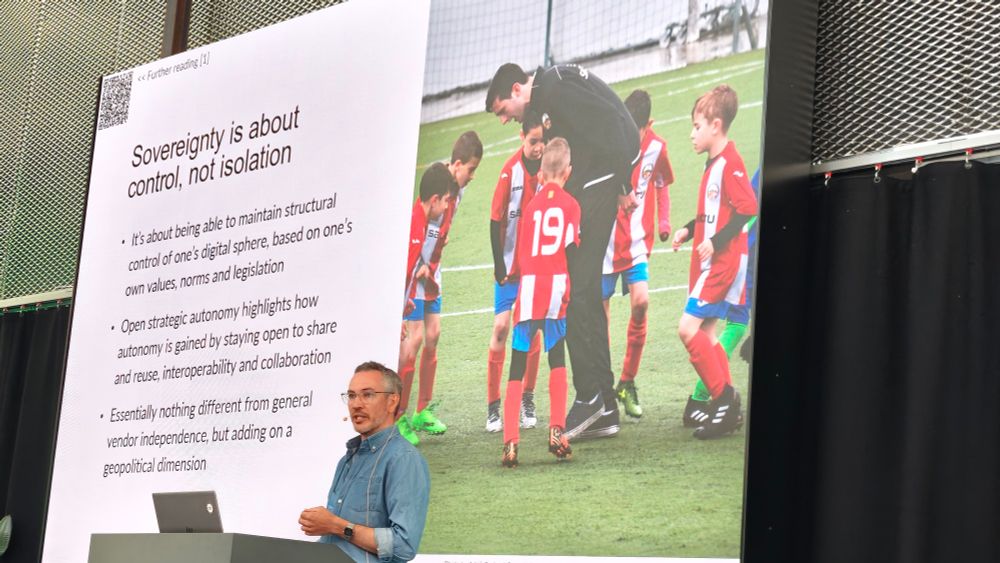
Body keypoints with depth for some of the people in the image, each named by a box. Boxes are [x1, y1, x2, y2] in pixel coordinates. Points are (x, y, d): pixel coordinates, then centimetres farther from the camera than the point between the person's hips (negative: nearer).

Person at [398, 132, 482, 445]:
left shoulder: (458, 188, 6)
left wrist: (431, 264, 3)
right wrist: (419, 265, -20)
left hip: (431, 270, 9)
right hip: (414, 270, -9)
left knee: (433, 335, 9)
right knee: (414, 337, -11)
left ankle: (423, 411, 18)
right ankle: (399, 416, -6)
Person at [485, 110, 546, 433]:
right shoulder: (510, 171, -13)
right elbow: (496, 220, -9)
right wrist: (499, 264, -11)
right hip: (510, 264, -3)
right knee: (501, 327, -7)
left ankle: (527, 400, 18)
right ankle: (493, 407, 0)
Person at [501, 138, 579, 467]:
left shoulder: (533, 205, 16)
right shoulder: (570, 204, 7)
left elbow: (522, 254, 16)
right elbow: (571, 249, -2)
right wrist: (574, 290, 4)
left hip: (528, 284, 2)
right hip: (556, 285, -2)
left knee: (517, 368, 3)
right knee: (557, 360, 10)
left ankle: (510, 441, -6)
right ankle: (557, 431, -2)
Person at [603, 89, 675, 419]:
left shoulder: (656, 147, -1)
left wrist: (663, 220, 6)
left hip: (637, 241, 2)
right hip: (603, 240, -2)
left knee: (640, 301, -14)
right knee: (600, 314, 1)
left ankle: (627, 383, 1)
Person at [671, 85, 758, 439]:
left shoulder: (730, 163, -15)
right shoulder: (713, 164, 15)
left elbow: (748, 208, -23)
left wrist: (716, 242, -25)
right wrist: (689, 230, 12)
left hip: (723, 261, -10)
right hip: (708, 262, 10)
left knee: (688, 328, -15)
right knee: (704, 334, 11)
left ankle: (725, 400, -8)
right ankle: (729, 409, 17)